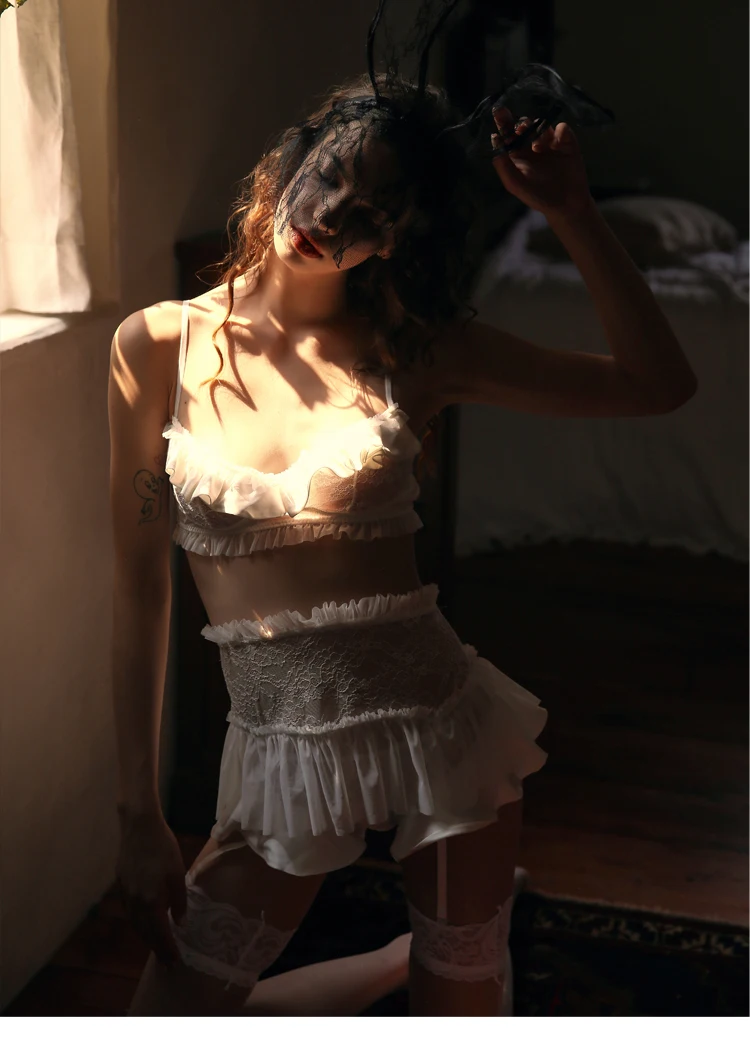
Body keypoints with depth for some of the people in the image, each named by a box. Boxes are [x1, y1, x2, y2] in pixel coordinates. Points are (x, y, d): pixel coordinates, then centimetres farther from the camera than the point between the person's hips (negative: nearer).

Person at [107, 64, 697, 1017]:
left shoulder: (415, 351, -2)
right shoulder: (159, 346, -2)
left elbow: (659, 385, -3)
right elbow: (139, 586, 0)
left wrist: (570, 213, -9)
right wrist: (139, 818, 1)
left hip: (438, 718, -1)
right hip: (281, 750, 1)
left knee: (463, 1014, 11)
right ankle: (412, 960, 32)